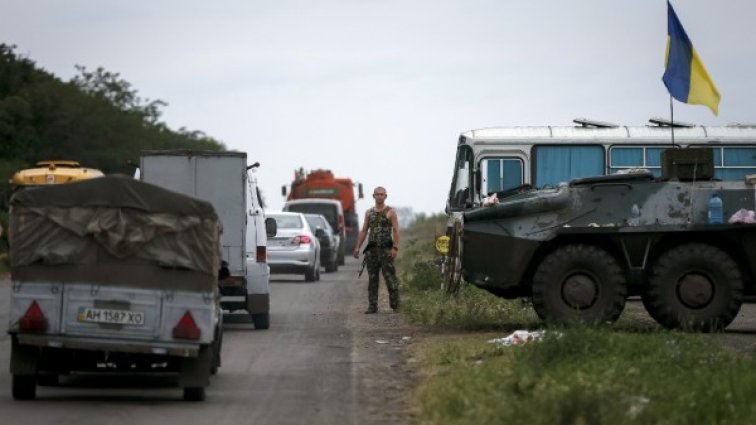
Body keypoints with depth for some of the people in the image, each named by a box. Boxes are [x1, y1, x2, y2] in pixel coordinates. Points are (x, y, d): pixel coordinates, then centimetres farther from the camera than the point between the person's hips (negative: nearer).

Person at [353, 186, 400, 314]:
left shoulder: (390, 212, 2)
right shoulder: (369, 213, 15)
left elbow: (395, 231, -5)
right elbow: (364, 231, 16)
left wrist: (395, 248, -15)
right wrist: (357, 247, 8)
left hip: (385, 249, -4)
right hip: (371, 249, 4)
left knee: (390, 277, -8)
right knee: (372, 279, 4)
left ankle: (395, 305, -5)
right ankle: (372, 306, 6)